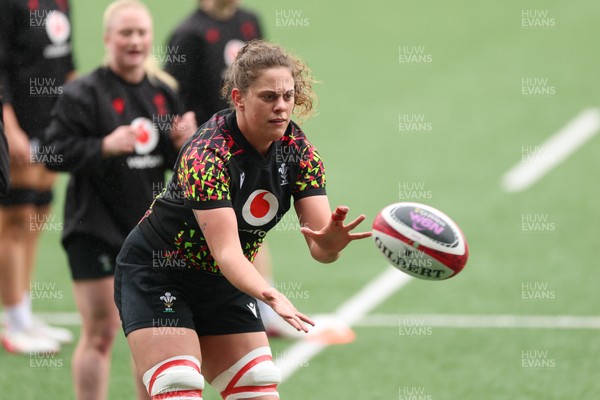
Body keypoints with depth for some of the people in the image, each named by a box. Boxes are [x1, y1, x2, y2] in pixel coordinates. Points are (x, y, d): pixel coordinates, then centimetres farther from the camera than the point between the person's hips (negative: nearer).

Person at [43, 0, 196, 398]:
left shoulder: (163, 92, 9)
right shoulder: (84, 94, -10)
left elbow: (175, 161, 17)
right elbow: (55, 152, -14)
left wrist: (182, 142, -5)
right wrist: (105, 146, -25)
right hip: (95, 231, -6)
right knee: (101, 332, -4)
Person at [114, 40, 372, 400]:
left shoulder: (299, 150, -11)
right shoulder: (207, 154, -29)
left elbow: (320, 247, -16)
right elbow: (226, 251, -37)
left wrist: (330, 241, -41)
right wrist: (270, 296, -55)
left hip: (224, 282, 6)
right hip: (155, 273, -6)